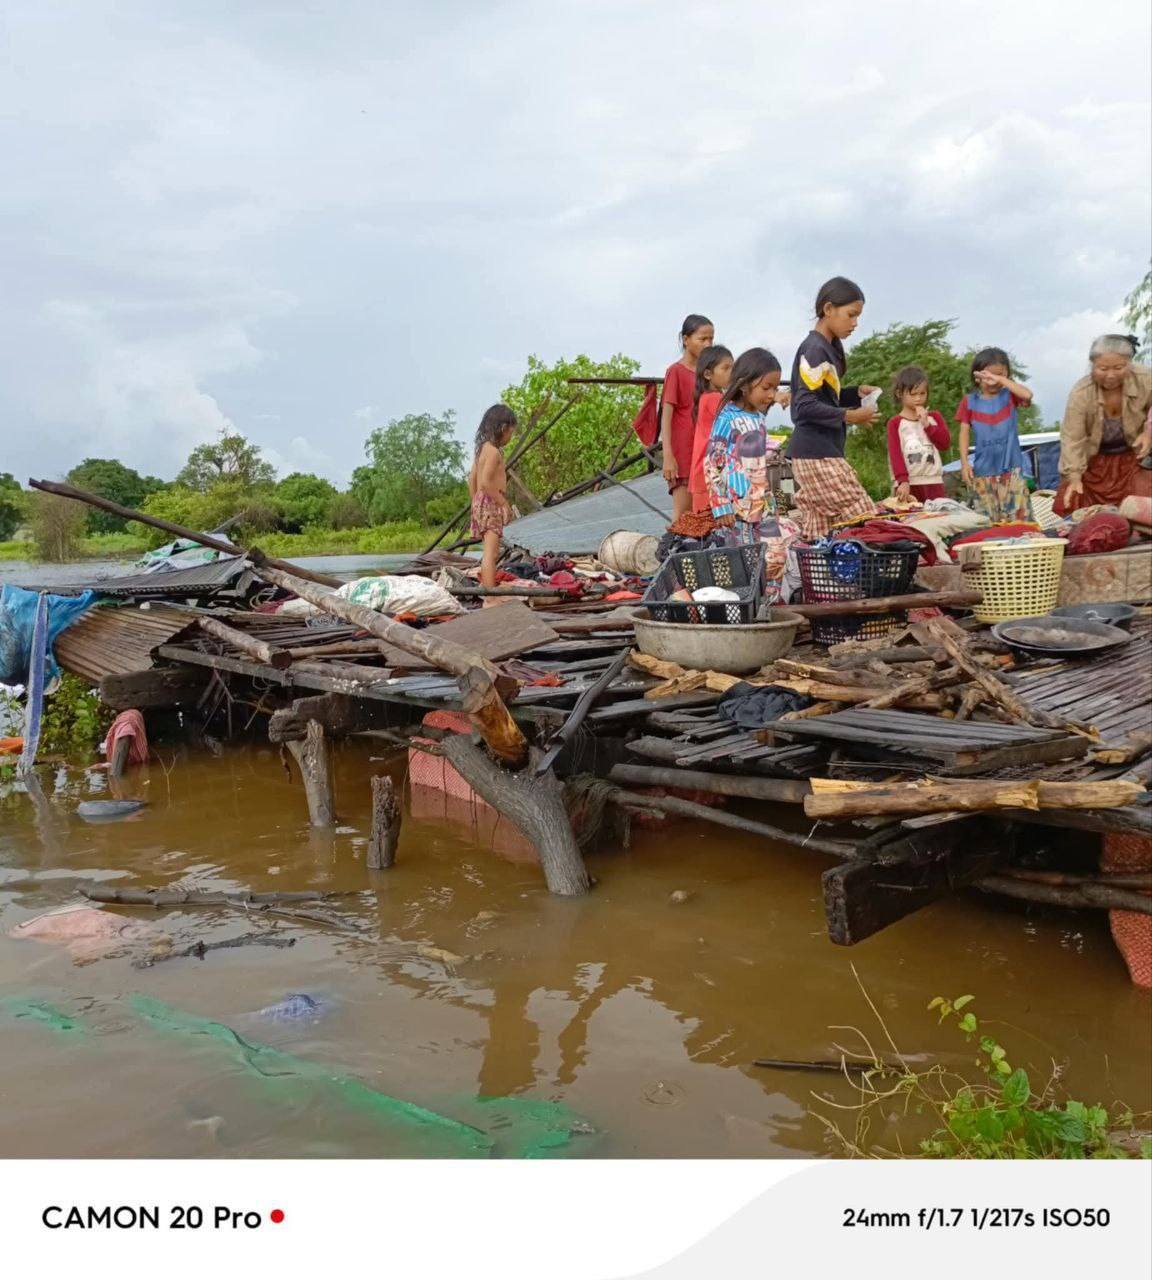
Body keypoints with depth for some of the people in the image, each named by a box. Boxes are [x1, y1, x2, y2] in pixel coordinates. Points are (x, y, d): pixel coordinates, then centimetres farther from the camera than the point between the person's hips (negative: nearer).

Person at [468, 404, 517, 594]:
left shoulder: (482, 449, 15)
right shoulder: (494, 451, -14)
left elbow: (472, 480, 18)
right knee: (491, 552, -13)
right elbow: (486, 482, -23)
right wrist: (504, 503, -16)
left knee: (491, 552, 17)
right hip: (491, 503, -10)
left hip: (480, 502, 10)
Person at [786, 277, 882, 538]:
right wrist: (849, 416, -16)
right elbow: (806, 406, -18)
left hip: (812, 455, 10)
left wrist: (856, 394, 10)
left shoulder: (829, 347, 17)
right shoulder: (814, 350, -12)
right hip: (818, 456, -10)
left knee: (817, 536, 8)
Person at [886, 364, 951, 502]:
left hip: (933, 482, 3)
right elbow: (895, 454, -8)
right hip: (908, 484, -3)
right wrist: (903, 481, -21)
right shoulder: (895, 423, 3)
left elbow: (945, 443, 3)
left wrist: (927, 424, -7)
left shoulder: (934, 417, 15)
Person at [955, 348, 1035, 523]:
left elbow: (1027, 395, -18)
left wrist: (1001, 379, -16)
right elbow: (964, 433, 3)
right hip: (983, 470, 1)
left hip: (1011, 468, -1)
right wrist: (964, 462, -5)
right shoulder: (969, 402, 5)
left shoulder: (1009, 396, 3)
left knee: (1018, 518, -5)